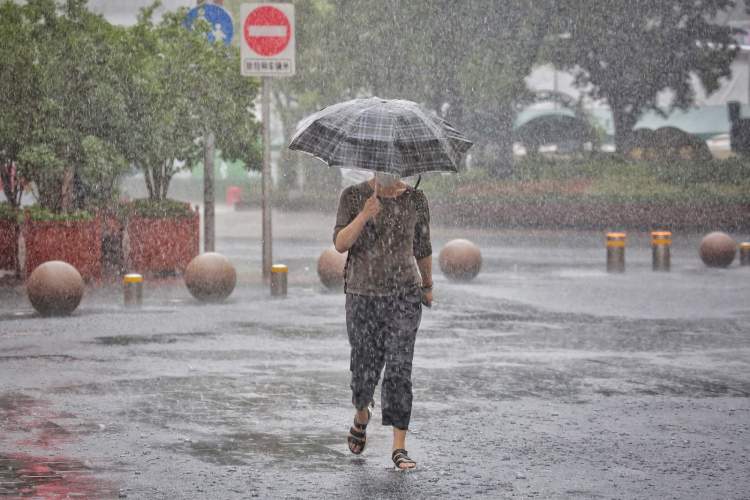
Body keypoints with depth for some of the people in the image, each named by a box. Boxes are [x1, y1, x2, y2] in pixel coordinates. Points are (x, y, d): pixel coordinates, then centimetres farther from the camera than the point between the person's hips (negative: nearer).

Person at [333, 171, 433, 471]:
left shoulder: (415, 199, -1)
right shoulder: (353, 196, -4)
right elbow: (340, 244, -15)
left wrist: (428, 285, 25)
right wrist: (364, 215, -31)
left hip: (404, 294, 0)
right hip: (363, 296, 0)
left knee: (399, 368, -9)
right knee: (365, 369, 7)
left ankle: (399, 448, -6)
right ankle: (361, 416, 40)